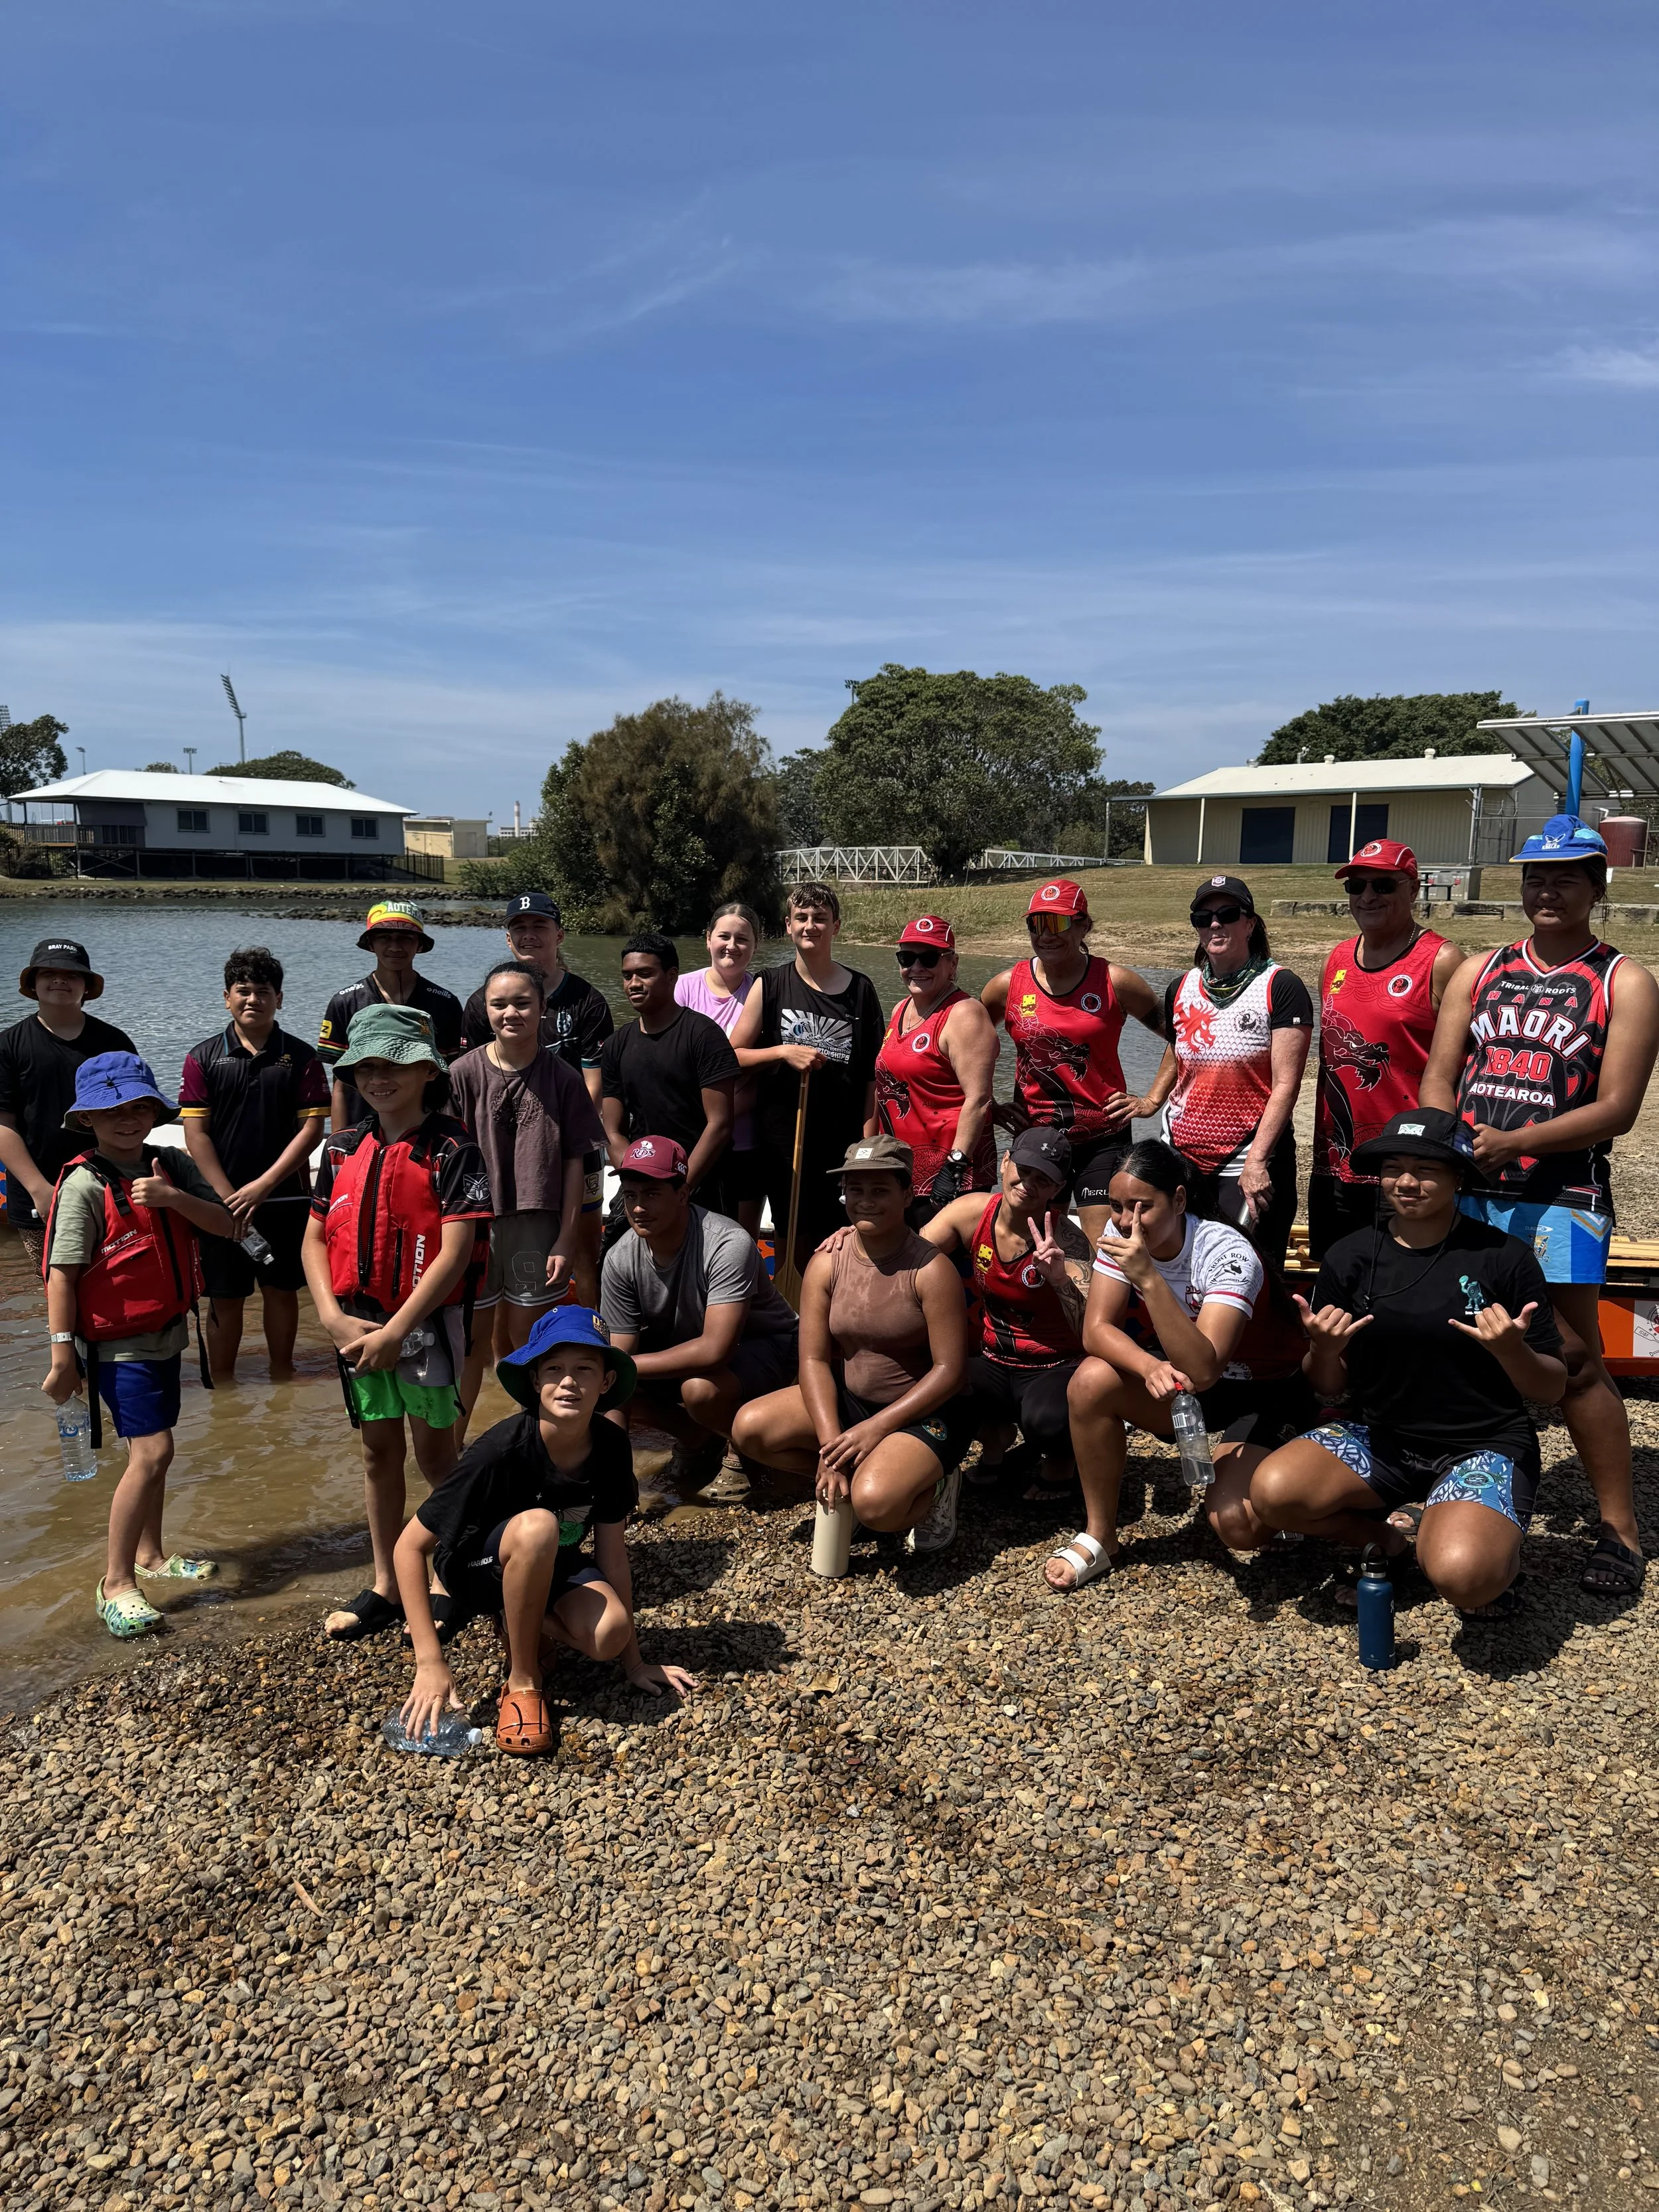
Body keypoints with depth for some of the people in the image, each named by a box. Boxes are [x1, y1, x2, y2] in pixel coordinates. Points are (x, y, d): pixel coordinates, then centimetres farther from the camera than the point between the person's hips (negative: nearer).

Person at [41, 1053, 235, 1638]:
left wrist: (173, 1198, -24)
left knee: (152, 1448, 19)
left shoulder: (172, 1166, 0)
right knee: (152, 1453, -12)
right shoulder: (83, 1185, -16)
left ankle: (151, 1554, 37)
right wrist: (62, 1354, -19)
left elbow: (226, 1226, -7)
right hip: (117, 1343, -7)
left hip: (167, 1332, 7)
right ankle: (116, 1582, 0)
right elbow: (61, 1273, -17)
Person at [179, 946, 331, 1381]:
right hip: (223, 1200, 0)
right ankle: (223, 1385, 19)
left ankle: (281, 1378, 25)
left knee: (281, 1290, 10)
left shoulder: (301, 1057, 0)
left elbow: (311, 1129, -5)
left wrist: (261, 1187, -12)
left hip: (285, 1199, 0)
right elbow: (196, 1133, -3)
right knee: (224, 1297, 7)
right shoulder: (203, 1056, 1)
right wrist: (228, 1197, -11)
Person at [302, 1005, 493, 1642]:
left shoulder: (453, 1152, -12)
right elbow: (315, 1238, 8)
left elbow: (455, 1252, -17)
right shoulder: (343, 1149, 6)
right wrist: (334, 1318, -6)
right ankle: (386, 1586, 26)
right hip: (358, 1324, 5)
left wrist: (396, 1331, -17)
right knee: (379, 1452, 14)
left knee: (434, 1453, 3)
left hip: (427, 1322, -5)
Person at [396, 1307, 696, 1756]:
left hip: (549, 1564, 4)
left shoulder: (610, 1447, -17)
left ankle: (519, 1624, 5)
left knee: (607, 1636, -28)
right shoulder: (502, 1450, -30)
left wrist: (634, 1662, -3)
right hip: (474, 1565, -4)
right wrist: (430, 1663, -28)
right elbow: (410, 1546, -24)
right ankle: (522, 1681, -18)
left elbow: (612, 1554, -7)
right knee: (537, 1526, -38)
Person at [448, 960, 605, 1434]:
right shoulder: (464, 1073, -5)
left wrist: (567, 1238, -5)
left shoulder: (562, 1077, -4)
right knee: (472, 1338, 9)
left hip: (538, 1225, 0)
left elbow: (574, 1161, -2)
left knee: (528, 1337, 11)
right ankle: (452, 1444, 24)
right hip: (474, 1222, 0)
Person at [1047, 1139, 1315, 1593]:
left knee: (1234, 1525, -26)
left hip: (1268, 1392, -5)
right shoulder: (1122, 1234, -13)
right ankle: (1100, 1538, -6)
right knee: (1092, 1380, -24)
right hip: (1181, 1380, 5)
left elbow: (1203, 1368, -39)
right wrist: (1150, 1367, -37)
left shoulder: (1227, 1254, -29)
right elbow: (1096, 1330, -17)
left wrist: (1149, 1279, -48)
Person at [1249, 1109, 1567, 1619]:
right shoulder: (1351, 1256, -1)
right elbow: (1330, 1387, 5)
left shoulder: (1503, 1258, -8)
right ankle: (1393, 1531, 5)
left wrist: (1512, 1351, -24)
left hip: (1482, 1445, -3)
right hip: (1377, 1436, 3)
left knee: (1462, 1576, -32)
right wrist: (1323, 1350, -18)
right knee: (1272, 1492, -24)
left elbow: (1552, 1389, -2)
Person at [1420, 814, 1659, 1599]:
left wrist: (1512, 1143, -17)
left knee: (1573, 1360, -5)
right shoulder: (1478, 972, 14)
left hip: (1560, 1195, -4)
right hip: (1464, 1189, 4)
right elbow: (1438, 1078, 9)